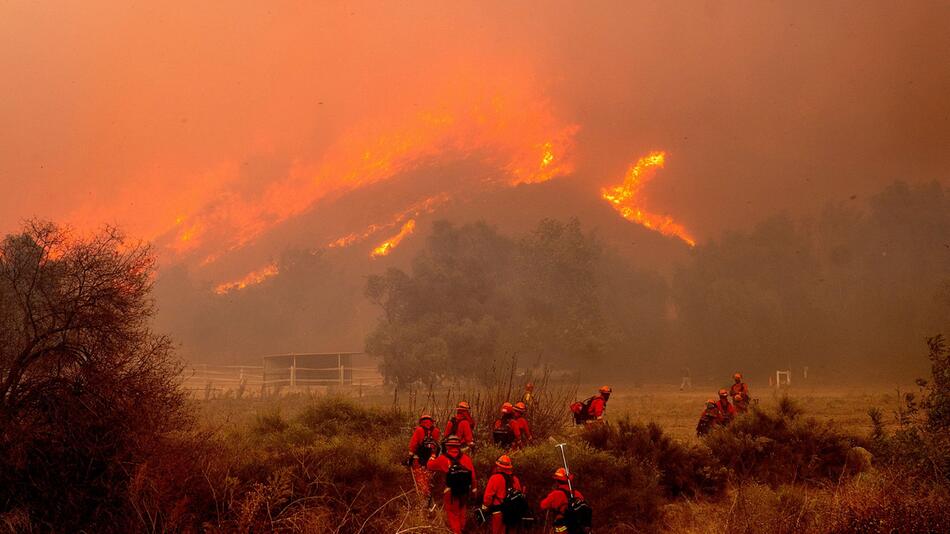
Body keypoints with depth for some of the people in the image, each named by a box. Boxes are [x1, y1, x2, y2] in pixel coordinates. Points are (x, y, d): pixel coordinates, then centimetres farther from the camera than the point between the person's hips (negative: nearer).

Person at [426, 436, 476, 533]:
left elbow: (429, 466, -1)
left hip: (451, 491, -3)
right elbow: (472, 474, -3)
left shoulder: (443, 459, -12)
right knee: (462, 509, 25)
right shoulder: (466, 458, -6)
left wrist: (432, 456, 18)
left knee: (452, 512, 13)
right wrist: (474, 488, 9)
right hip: (464, 490, 3)